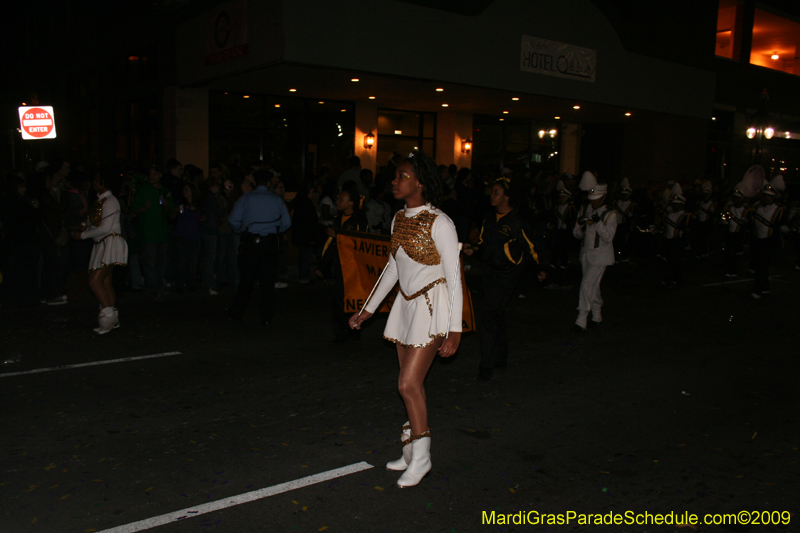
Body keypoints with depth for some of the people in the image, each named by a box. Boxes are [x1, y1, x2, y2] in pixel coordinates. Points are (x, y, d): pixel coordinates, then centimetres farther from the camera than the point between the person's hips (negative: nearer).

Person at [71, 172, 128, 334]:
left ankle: (109, 316, -10)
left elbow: (105, 228, -18)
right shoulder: (100, 200, 16)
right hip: (102, 244, 9)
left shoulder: (109, 201, -13)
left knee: (95, 280, -15)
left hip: (111, 243, -9)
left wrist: (82, 235, -10)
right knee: (105, 282, 9)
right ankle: (113, 320, 14)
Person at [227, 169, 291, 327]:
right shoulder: (276, 199, 4)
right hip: (270, 242, 0)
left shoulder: (246, 198, 1)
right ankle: (266, 318, 6)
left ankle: (238, 312, 18)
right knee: (268, 281, 5)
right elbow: (287, 222, 1)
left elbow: (233, 220, -6)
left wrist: (241, 231, 13)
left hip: (250, 242, 0)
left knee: (246, 279, 10)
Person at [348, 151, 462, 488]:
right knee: (412, 384, 12)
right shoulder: (399, 219, 8)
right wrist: (368, 309, 20)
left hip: (432, 307, -7)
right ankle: (411, 452, 26)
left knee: (409, 383, -9)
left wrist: (455, 330, -19)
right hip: (406, 304, 7)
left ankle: (421, 457, 9)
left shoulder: (439, 223, -15)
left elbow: (454, 278, -15)